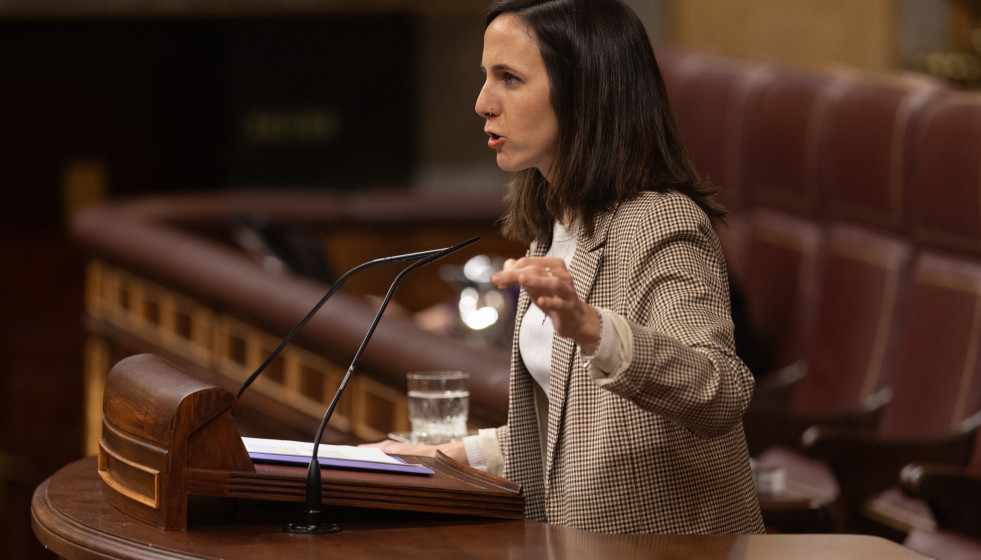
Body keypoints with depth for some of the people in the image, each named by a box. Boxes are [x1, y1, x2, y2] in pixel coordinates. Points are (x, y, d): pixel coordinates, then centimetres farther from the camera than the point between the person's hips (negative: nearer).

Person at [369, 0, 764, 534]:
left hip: (666, 548, -8)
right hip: (575, 535, 8)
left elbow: (721, 396, -30)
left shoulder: (661, 224, -12)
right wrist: (463, 453, 17)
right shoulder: (551, 229, 16)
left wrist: (593, 330, -43)